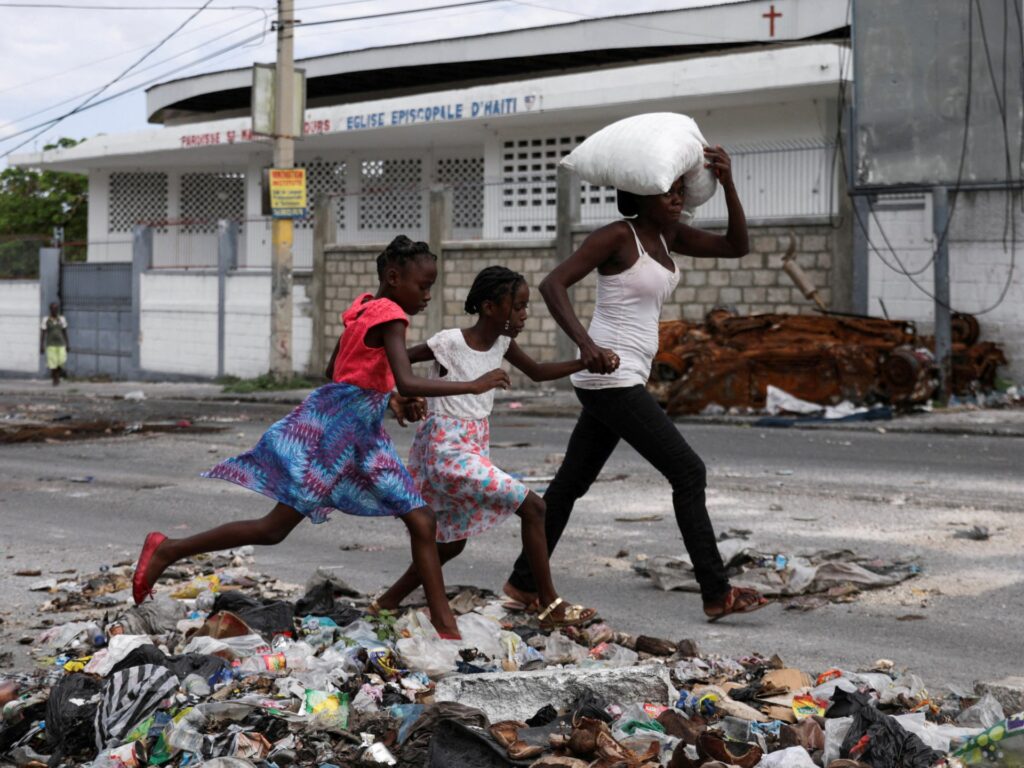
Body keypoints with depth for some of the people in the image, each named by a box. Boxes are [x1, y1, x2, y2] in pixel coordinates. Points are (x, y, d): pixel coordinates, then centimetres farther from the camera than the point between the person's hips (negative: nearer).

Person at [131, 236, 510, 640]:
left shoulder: (364, 306, 10)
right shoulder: (389, 316, -16)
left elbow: (334, 368, 20)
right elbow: (407, 383, -29)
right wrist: (473, 385, -26)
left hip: (363, 435, 10)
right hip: (331, 427, -10)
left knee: (422, 522, 3)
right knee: (275, 527, -4)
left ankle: (446, 627, 6)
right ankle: (167, 550, 8)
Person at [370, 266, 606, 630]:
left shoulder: (502, 342, 4)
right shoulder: (449, 342, -17)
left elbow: (537, 372, 16)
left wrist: (585, 362, 5)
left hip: (474, 446, 9)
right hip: (447, 449, -9)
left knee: (452, 543, 16)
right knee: (532, 507, -13)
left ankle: (386, 602, 27)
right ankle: (551, 606, -5)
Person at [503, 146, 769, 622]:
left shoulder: (667, 235, 12)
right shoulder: (617, 235, -12)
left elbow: (735, 246, 11)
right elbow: (552, 283, -19)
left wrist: (727, 183, -3)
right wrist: (585, 343, -34)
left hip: (623, 380, 9)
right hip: (611, 378, -9)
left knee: (571, 482, 15)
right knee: (688, 472, -8)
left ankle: (524, 583, 24)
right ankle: (716, 595, -3)